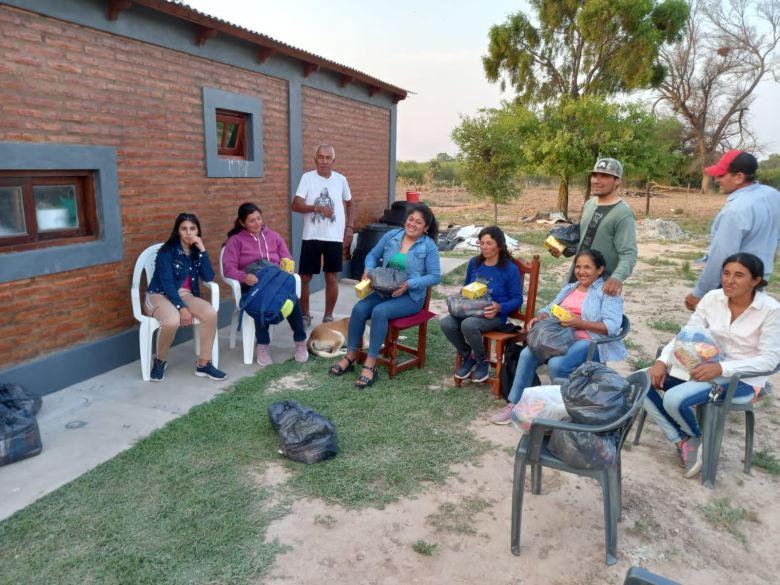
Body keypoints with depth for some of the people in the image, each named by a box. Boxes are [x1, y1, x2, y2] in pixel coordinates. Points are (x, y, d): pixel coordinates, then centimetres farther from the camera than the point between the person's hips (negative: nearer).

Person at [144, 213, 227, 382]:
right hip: (160, 295, -5)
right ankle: (159, 361, -6)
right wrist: (182, 308, -27)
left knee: (211, 313, -26)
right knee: (172, 320, -38)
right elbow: (167, 283, -19)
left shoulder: (196, 251, 6)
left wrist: (202, 250, -14)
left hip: (185, 295, 5)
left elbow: (208, 277, -8)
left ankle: (204, 364, -12)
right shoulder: (167, 251, -10)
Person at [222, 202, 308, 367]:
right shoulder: (235, 240, 9)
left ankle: (300, 342, -18)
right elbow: (228, 267, -4)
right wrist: (244, 277, -26)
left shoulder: (273, 236, 21)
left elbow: (287, 259, 17)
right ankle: (262, 346, -24)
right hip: (252, 284, -2)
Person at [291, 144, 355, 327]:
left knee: (332, 278, 5)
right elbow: (296, 205, -12)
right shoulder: (307, 177, -3)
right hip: (311, 236, -1)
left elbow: (349, 204, 18)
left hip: (334, 237, 1)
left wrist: (350, 227, 7)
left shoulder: (341, 180, 4)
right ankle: (305, 315, 23)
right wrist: (318, 208, -24)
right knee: (305, 277, 5)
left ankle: (328, 316, 20)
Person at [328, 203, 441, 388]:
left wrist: (409, 284, -22)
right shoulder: (391, 235, 5)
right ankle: (350, 356, -7)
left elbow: (435, 276, -11)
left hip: (411, 296, -5)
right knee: (359, 308, -21)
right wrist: (369, 270, -6)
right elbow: (373, 255, 15)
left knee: (380, 312, -31)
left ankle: (370, 364, -22)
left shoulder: (429, 246, -7)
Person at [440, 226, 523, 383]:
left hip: (495, 315, -5)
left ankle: (482, 361, -7)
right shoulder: (474, 263, 8)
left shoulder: (510, 269, -8)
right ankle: (467, 356, 3)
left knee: (468, 324, -37)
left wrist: (499, 307, -23)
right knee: (446, 323, -24)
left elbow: (517, 299, -5)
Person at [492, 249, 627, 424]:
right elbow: (550, 309, 19)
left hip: (590, 342, -6)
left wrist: (580, 323, -26)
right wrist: (540, 317, -5)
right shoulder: (568, 288, 22)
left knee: (557, 364, -32)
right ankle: (515, 404, -7)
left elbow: (612, 326, -15)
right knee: (527, 354, -17)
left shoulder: (607, 291, -2)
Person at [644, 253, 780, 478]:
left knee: (675, 399, -30)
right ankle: (682, 441, -1)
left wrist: (720, 368, -28)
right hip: (705, 367, 6)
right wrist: (662, 361, -18)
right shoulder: (712, 298, -2)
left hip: (742, 378, -6)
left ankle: (696, 439, 5)